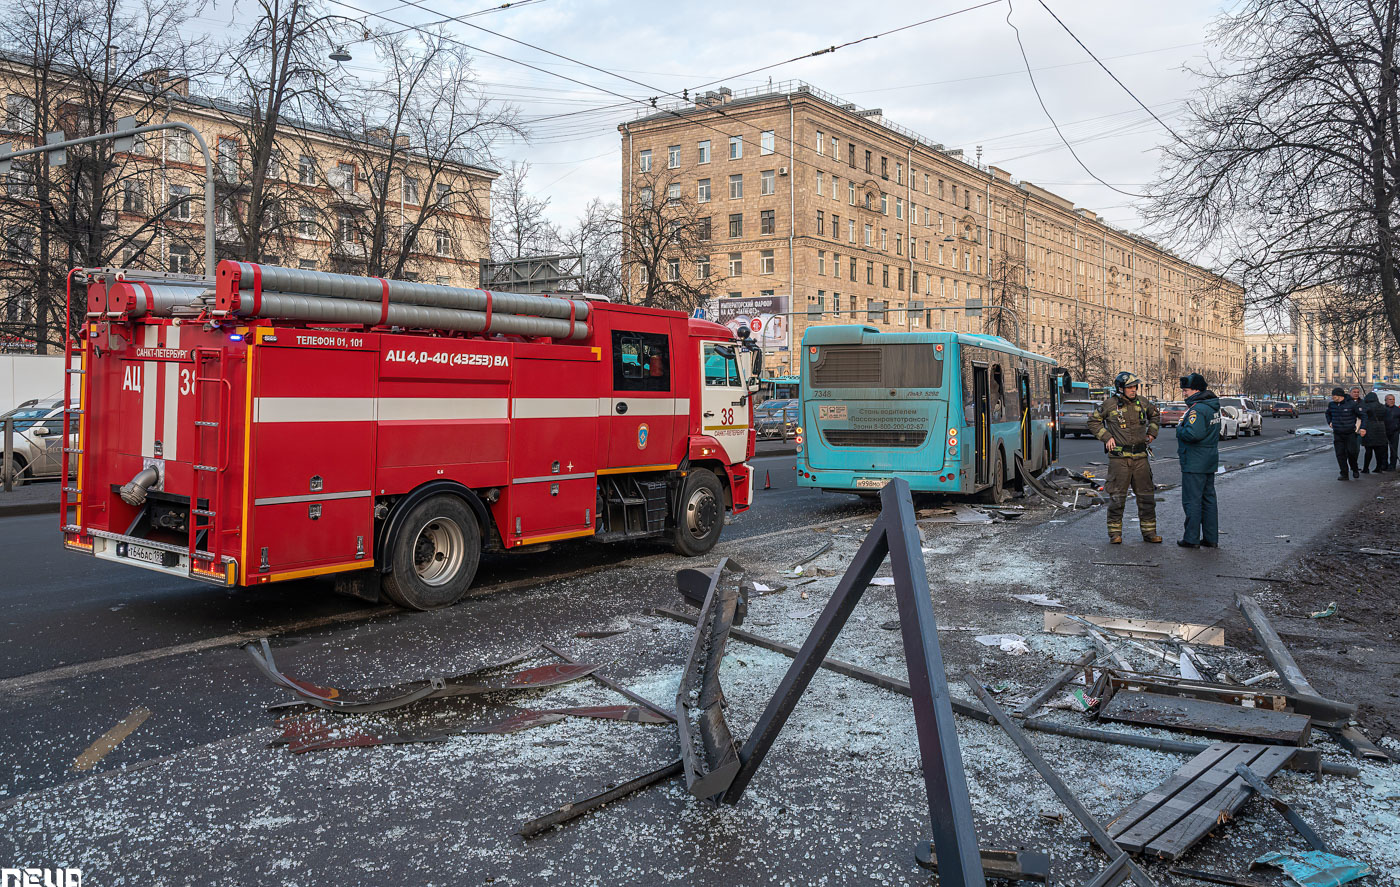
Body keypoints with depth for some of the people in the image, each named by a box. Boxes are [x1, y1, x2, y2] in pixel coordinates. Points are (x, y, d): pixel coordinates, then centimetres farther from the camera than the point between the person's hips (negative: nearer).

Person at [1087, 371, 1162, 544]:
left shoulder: (1143, 403, 8)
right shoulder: (1110, 404, -4)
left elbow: (1155, 415, 29)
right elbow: (1093, 421, 6)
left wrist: (1152, 433, 17)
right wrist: (1106, 437, -3)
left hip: (1140, 457, 4)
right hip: (1119, 457, -4)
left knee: (1146, 496, 7)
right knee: (1117, 497, -1)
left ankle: (1149, 532, 16)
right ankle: (1115, 533, 9)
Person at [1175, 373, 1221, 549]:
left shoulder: (1197, 409, -19)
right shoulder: (1213, 407, 12)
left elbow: (1193, 433, -32)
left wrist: (1179, 430, -13)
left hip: (1195, 463, -10)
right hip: (1210, 462, 10)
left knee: (1192, 500, -2)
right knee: (1208, 499, 14)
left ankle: (1192, 539, 2)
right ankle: (1211, 538, 18)